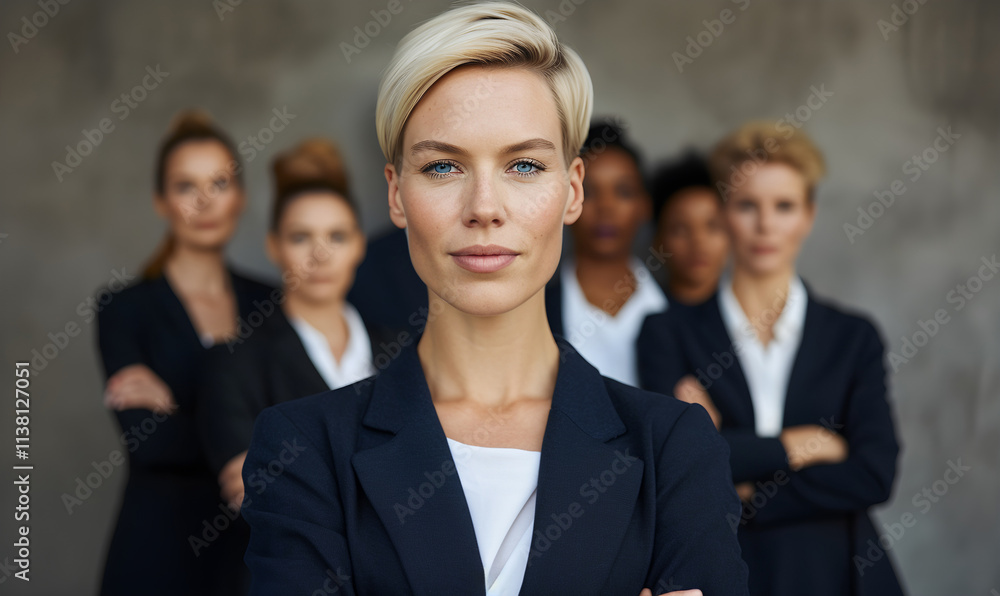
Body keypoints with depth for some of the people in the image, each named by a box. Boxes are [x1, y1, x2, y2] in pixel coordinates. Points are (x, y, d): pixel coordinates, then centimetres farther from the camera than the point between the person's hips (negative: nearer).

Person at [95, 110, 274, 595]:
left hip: (254, 551, 3)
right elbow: (146, 442, -16)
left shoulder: (268, 303, 7)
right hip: (159, 555, -3)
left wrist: (174, 412, -12)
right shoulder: (127, 310, -3)